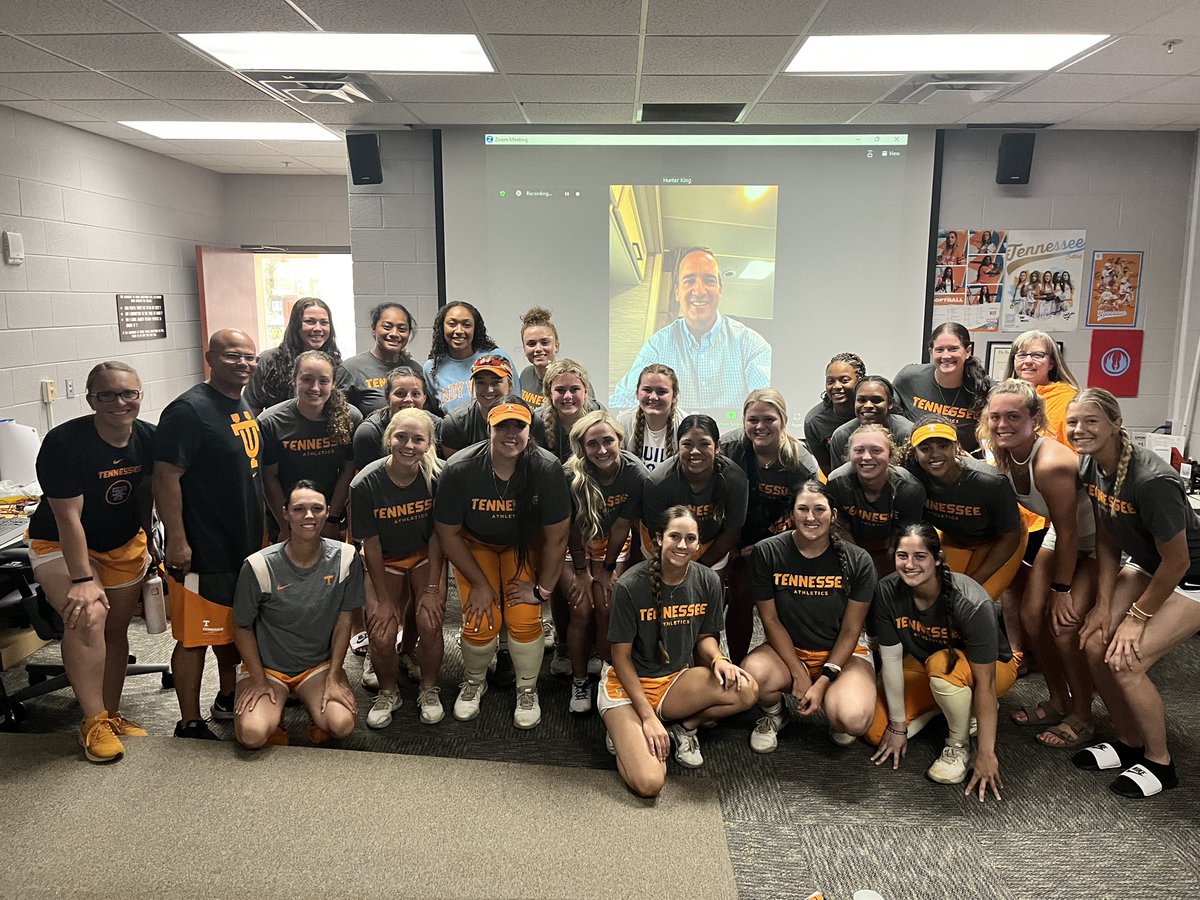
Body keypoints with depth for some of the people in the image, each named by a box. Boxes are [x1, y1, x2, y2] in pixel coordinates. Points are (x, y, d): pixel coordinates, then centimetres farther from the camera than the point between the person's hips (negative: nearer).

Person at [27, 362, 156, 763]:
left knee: (116, 629, 11)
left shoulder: (149, 439, -11)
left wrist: (146, 546, 11)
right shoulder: (64, 442, -26)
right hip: (61, 545, -5)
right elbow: (68, 517, -26)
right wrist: (82, 579, -28)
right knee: (86, 616, -27)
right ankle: (93, 722, -14)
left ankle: (110, 716, 27)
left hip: (124, 544, 5)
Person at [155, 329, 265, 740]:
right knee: (195, 636, 2)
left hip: (245, 544, 9)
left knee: (233, 627, 21)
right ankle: (190, 725, 14)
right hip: (203, 550, -9)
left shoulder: (244, 406, 11)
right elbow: (166, 477, -20)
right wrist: (177, 540, -23)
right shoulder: (189, 410, -16)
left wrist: (262, 531, 20)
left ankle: (228, 699, 37)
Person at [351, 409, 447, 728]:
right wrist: (383, 599, -10)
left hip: (425, 556, 0)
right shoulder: (365, 484, -22)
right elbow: (371, 544, -14)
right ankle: (388, 692, 16)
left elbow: (438, 534, -12)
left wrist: (432, 589, -13)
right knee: (381, 635, -14)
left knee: (429, 624, -18)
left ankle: (429, 690, 9)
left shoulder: (438, 476, -20)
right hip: (385, 561, 0)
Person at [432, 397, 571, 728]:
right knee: (480, 623, -13)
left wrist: (541, 588, -11)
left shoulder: (548, 469, -28)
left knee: (524, 620, -15)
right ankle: (474, 681, 23)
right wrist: (479, 583, -12)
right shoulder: (459, 469, -27)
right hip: (474, 545, 0)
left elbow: (556, 537, -16)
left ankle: (527, 689, 16)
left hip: (525, 545, 0)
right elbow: (447, 533, -14)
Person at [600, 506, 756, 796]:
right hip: (628, 685, -5)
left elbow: (705, 636, 9)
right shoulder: (630, 586, -19)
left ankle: (683, 729, 4)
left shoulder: (707, 581, -5)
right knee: (648, 784, -26)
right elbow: (621, 657, -13)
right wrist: (648, 717, -18)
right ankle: (625, 733, 8)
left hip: (677, 680, 5)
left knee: (746, 690, -24)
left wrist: (717, 659, -16)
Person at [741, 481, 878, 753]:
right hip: (787, 650, 1)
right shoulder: (767, 553, -8)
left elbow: (851, 630, -5)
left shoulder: (857, 560, -8)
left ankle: (831, 706, 11)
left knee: (854, 721, -30)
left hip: (842, 654, 0)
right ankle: (773, 714, 5)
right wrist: (798, 674, -12)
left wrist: (823, 682, -14)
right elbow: (770, 620, -5)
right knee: (753, 674, -34)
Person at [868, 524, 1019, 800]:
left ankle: (960, 745, -11)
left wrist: (986, 753, -29)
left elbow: (985, 682, -31)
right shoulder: (888, 591, -23)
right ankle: (958, 705, 13)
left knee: (942, 664, -39)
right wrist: (898, 726, -12)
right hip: (922, 665, 5)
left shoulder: (971, 604, -34)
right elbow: (891, 658, -17)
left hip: (992, 667, -5)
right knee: (877, 731, -7)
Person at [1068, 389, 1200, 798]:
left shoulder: (1152, 480, -33)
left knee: (1125, 662, -16)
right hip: (1146, 567, 7)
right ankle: (1129, 741, 18)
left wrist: (1138, 617, -14)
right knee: (1095, 644, -4)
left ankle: (1160, 762, 9)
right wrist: (1103, 604, -2)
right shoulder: (1090, 467, -9)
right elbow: (1106, 541, 1)